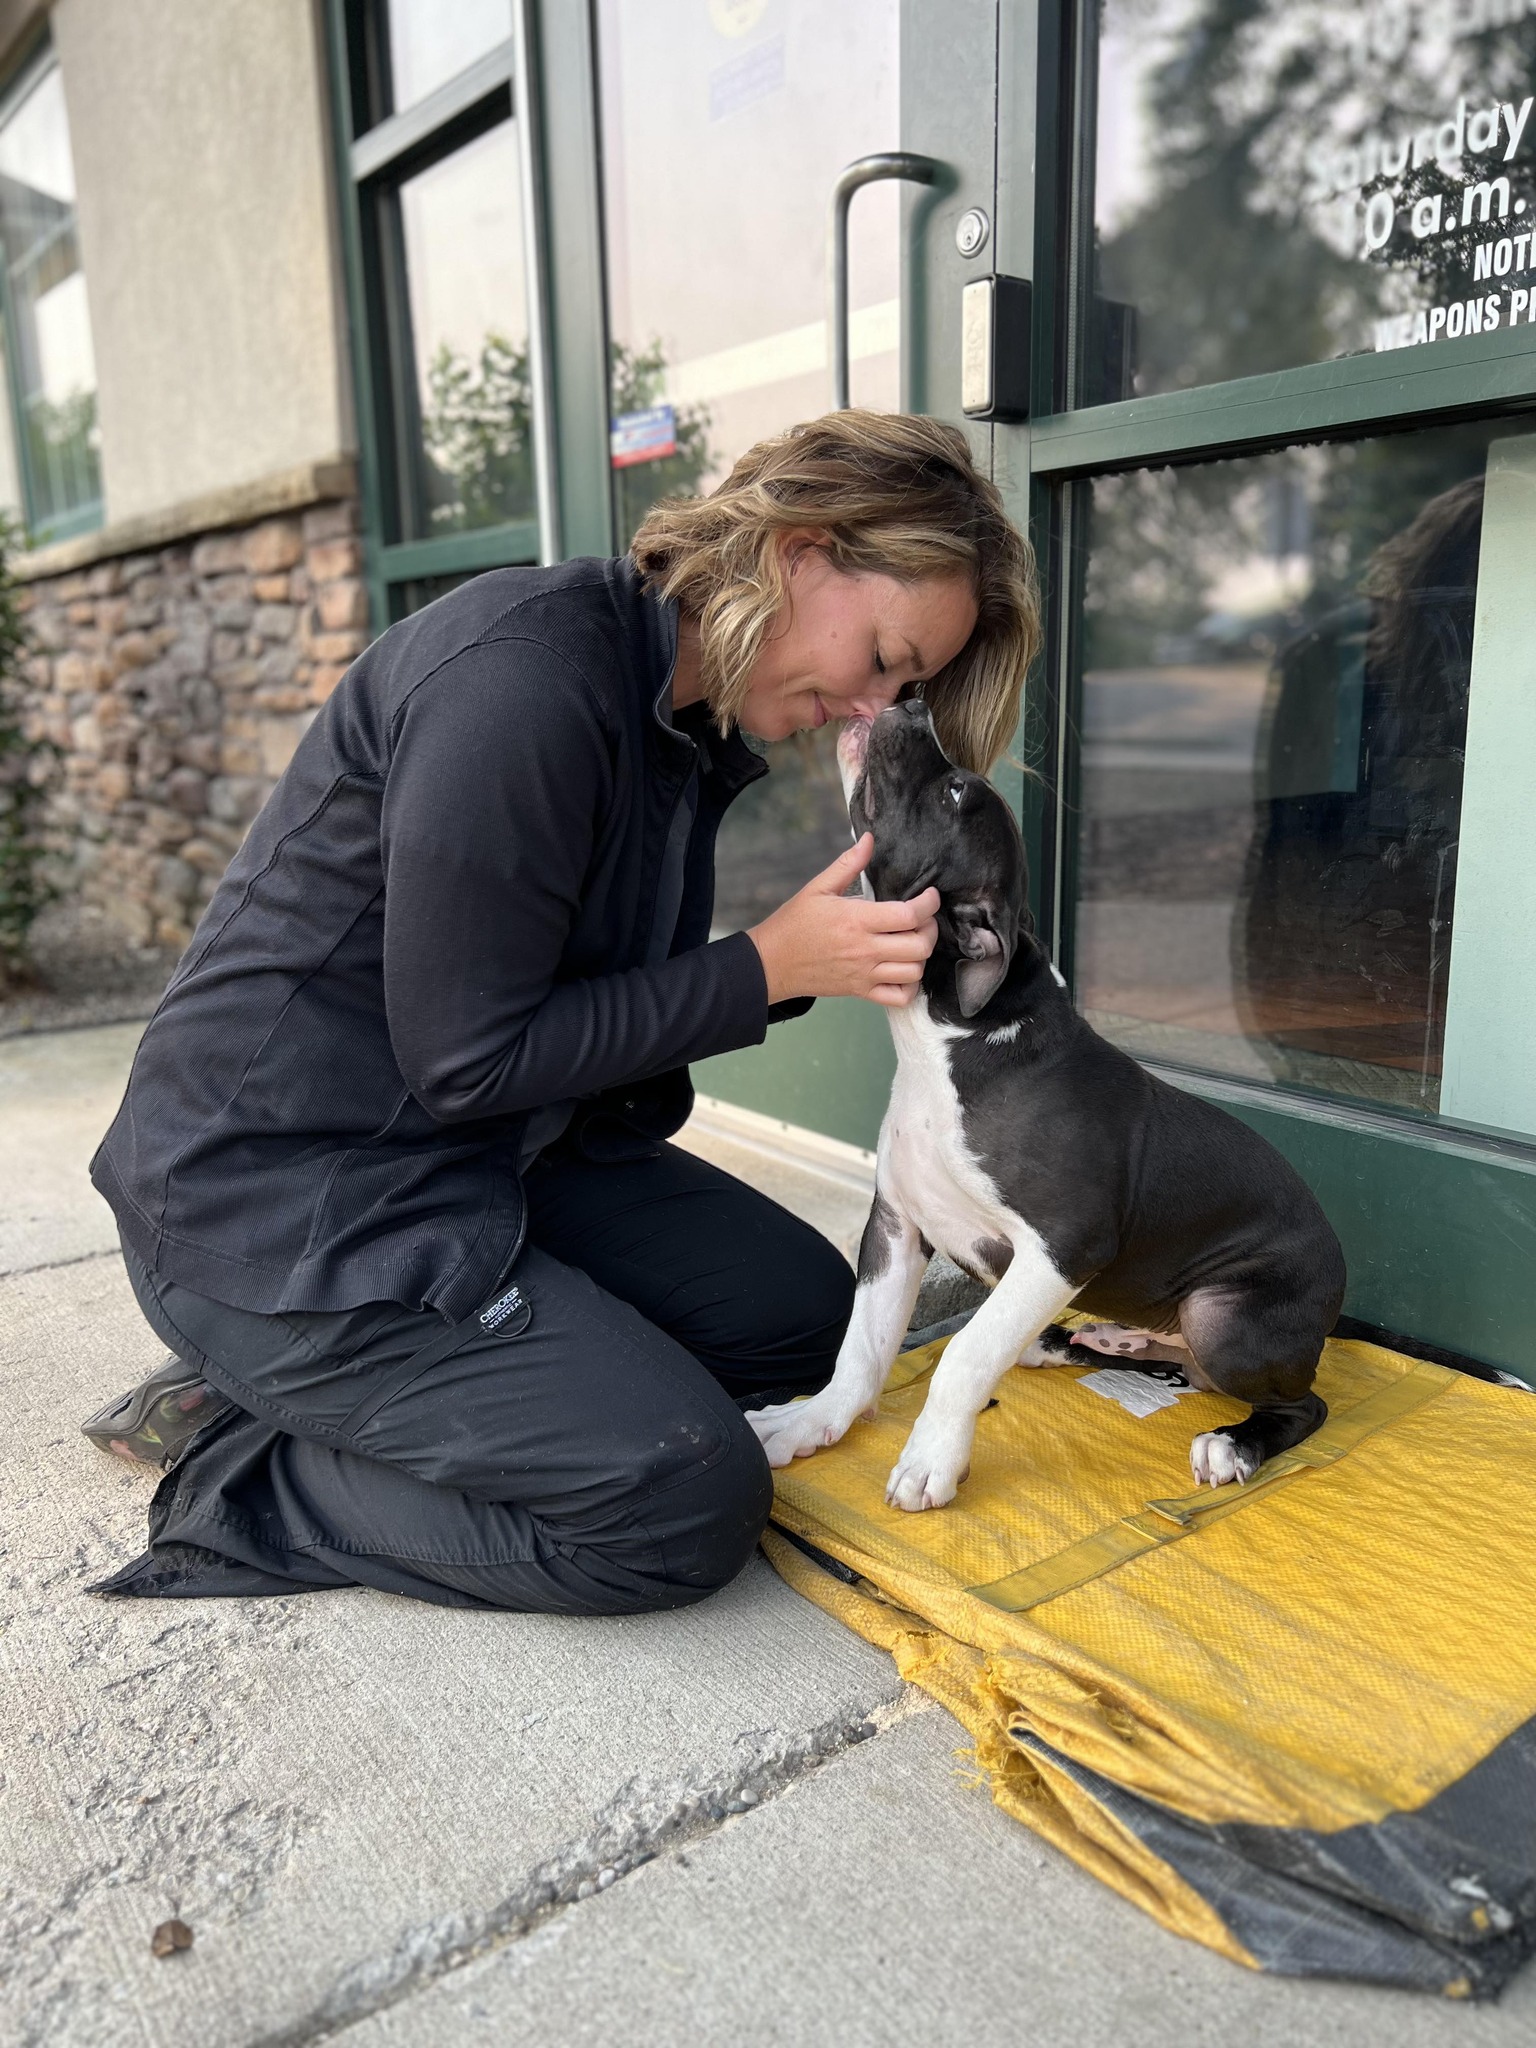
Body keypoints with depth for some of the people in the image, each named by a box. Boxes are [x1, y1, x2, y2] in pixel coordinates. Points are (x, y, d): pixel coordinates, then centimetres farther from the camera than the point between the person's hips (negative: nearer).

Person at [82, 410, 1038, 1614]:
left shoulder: (689, 721, 5)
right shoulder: (529, 670, -24)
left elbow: (608, 1013, 7)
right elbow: (467, 1055, -21)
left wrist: (831, 952, -6)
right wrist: (770, 965, -19)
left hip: (497, 1153, 10)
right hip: (282, 1204, -10)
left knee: (803, 1310, 9)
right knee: (689, 1507, -16)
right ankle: (238, 1461, 2)